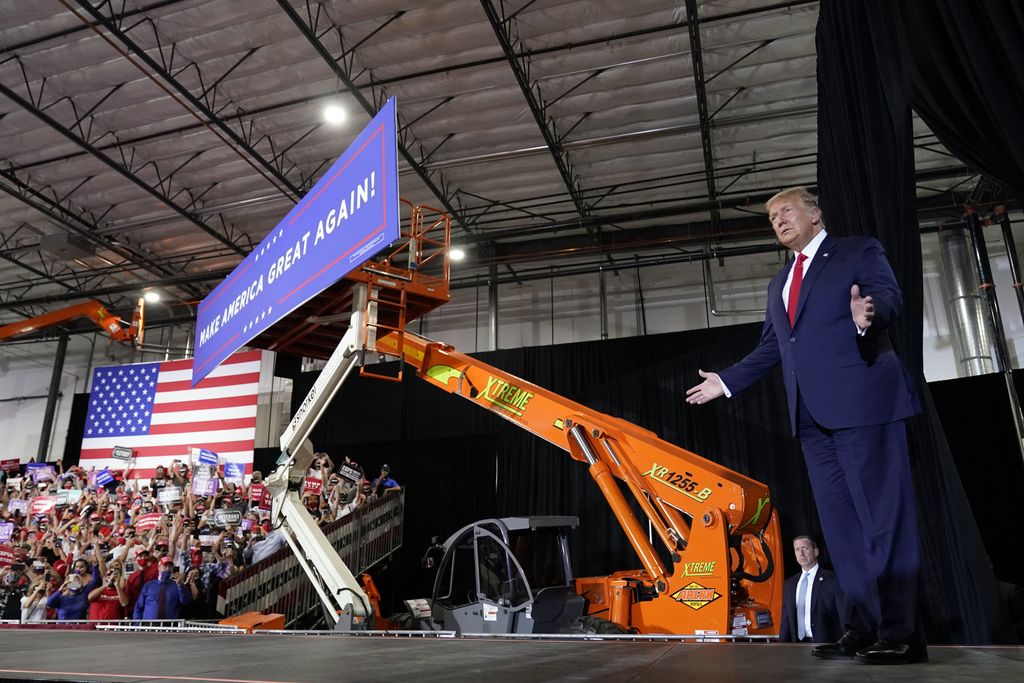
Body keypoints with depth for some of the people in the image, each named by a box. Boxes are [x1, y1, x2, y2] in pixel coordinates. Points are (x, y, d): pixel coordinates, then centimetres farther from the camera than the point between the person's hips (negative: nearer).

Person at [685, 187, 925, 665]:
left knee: (883, 515, -6)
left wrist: (868, 314, -34)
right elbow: (770, 349, 26)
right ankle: (862, 629, 11)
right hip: (811, 412, 7)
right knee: (840, 521, 6)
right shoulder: (779, 284, 25)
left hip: (860, 401, -7)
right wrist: (725, 381, 22)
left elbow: (889, 297, -11)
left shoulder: (859, 251, 6)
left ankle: (902, 633, 1)